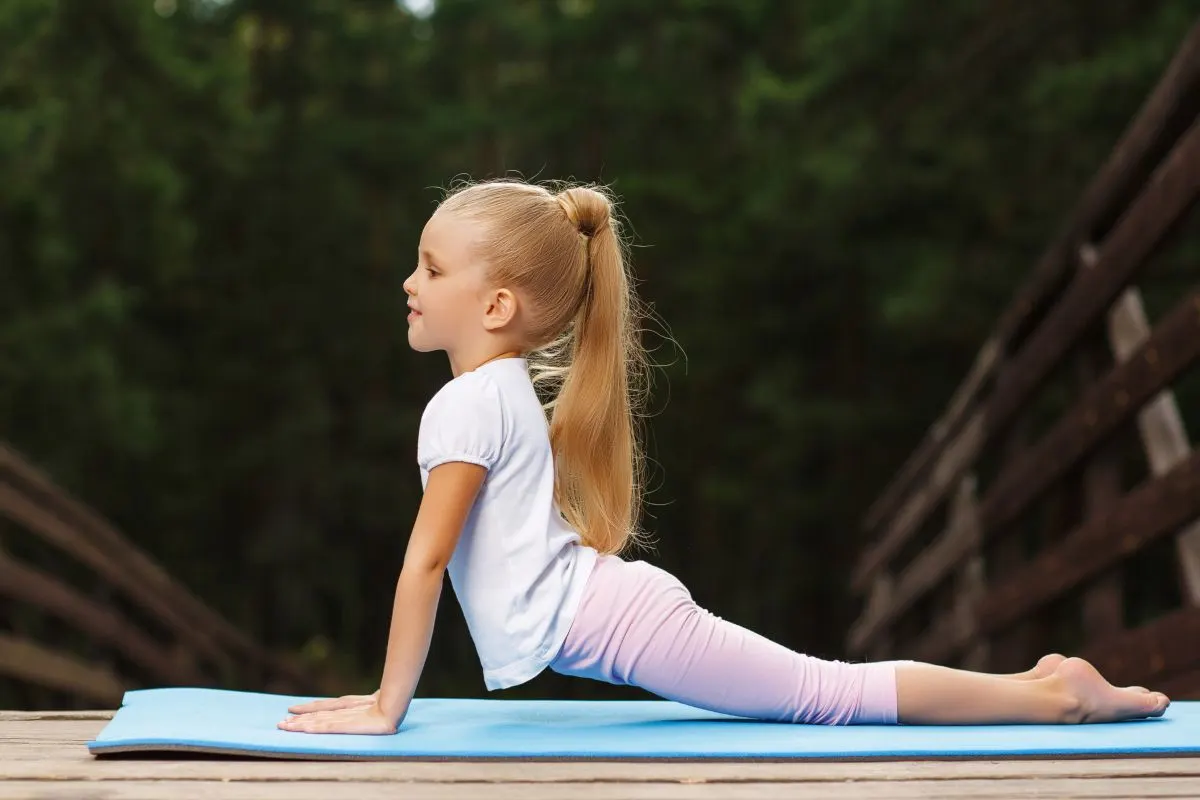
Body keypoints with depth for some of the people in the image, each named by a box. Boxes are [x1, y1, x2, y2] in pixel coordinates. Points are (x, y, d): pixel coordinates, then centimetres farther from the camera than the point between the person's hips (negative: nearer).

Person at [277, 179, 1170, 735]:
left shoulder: (467, 405, -12)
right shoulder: (511, 388, 17)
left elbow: (425, 561, -14)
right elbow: (447, 563, 23)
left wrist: (388, 706, -9)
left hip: (609, 623, -9)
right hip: (611, 609, 9)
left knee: (829, 695, -7)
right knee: (826, 694, 13)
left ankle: (1054, 695, -3)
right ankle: (1048, 687, 15)